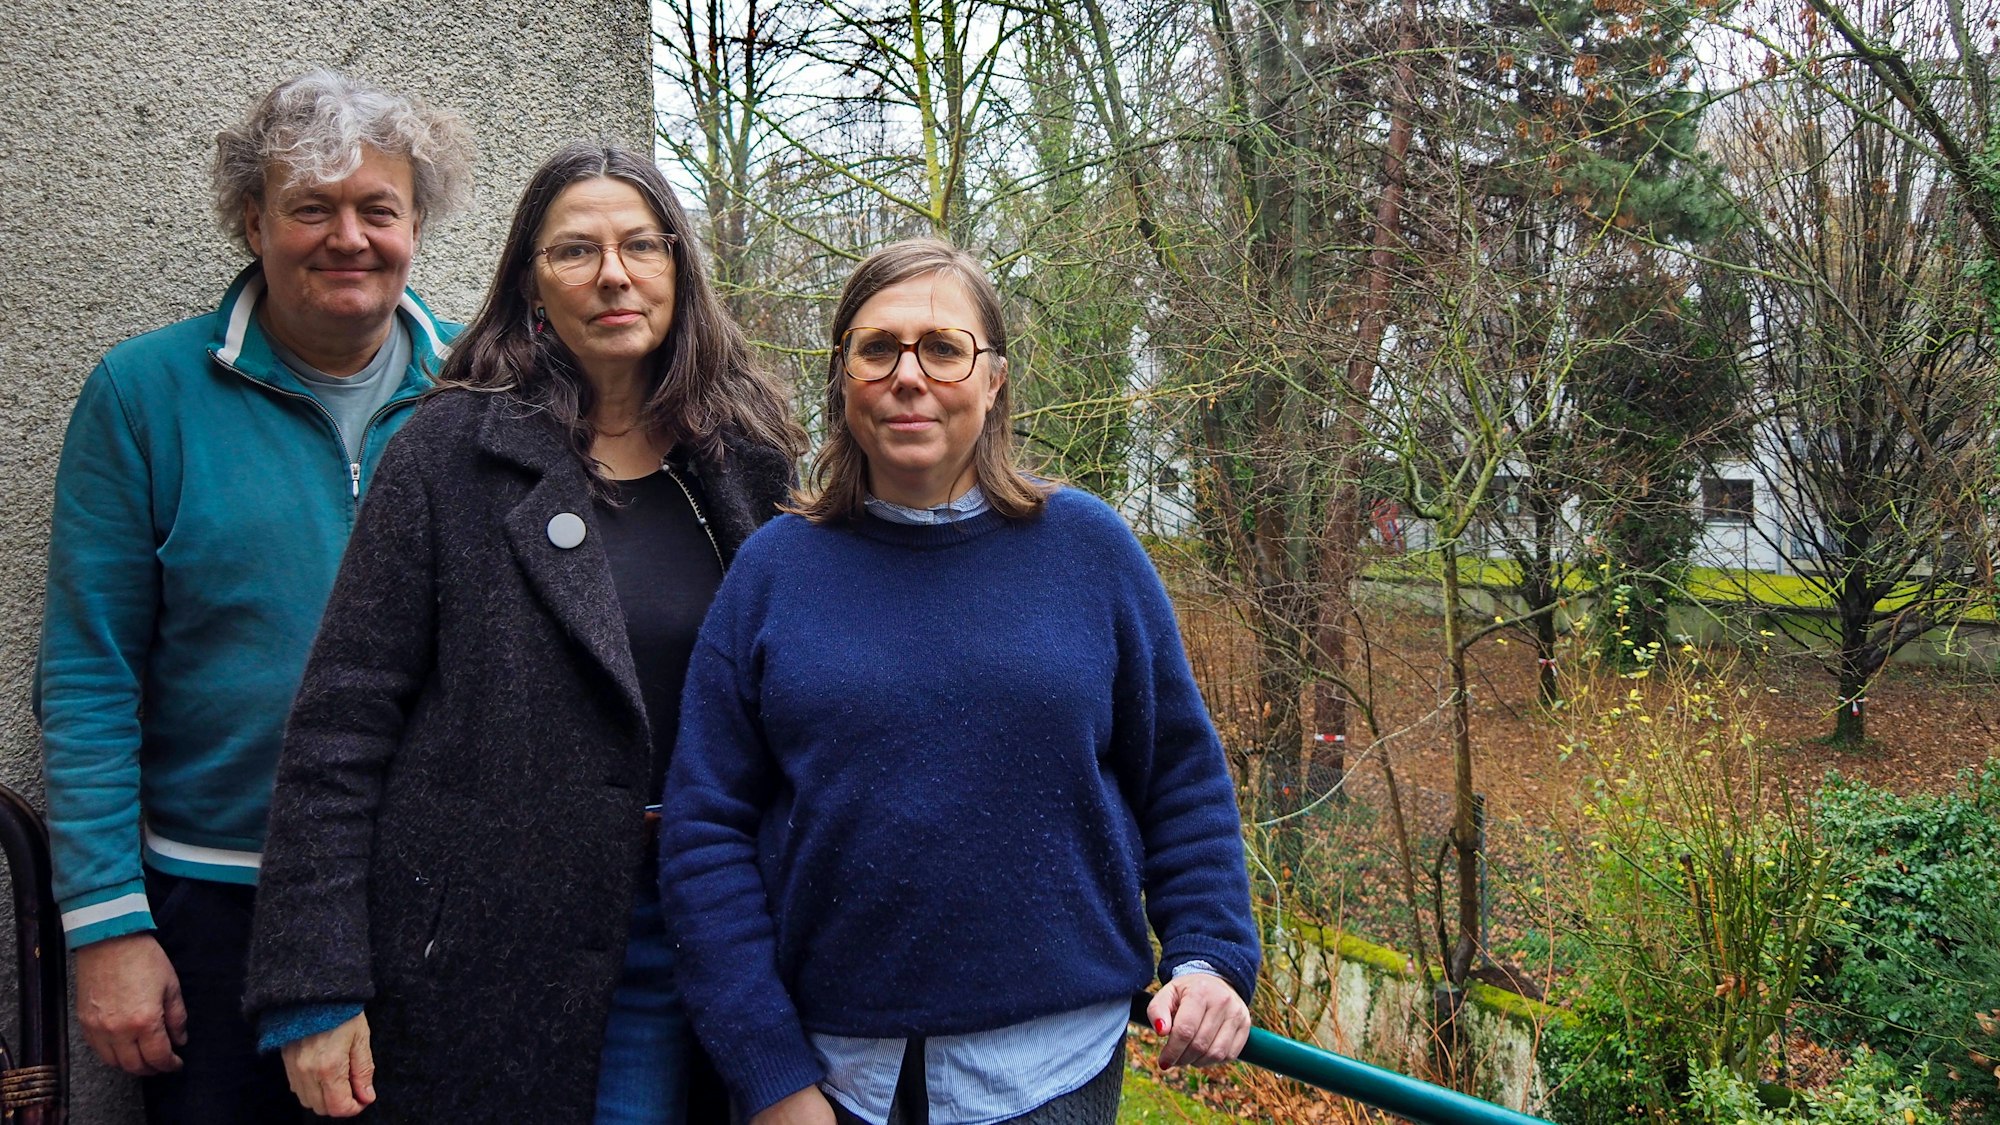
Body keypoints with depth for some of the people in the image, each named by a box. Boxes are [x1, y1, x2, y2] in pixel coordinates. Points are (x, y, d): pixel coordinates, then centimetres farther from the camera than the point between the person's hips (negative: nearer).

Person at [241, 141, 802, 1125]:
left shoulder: (744, 460, 5)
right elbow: (341, 724, -8)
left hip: (669, 954, 3)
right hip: (481, 959, -3)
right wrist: (312, 988, -11)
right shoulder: (454, 452, -6)